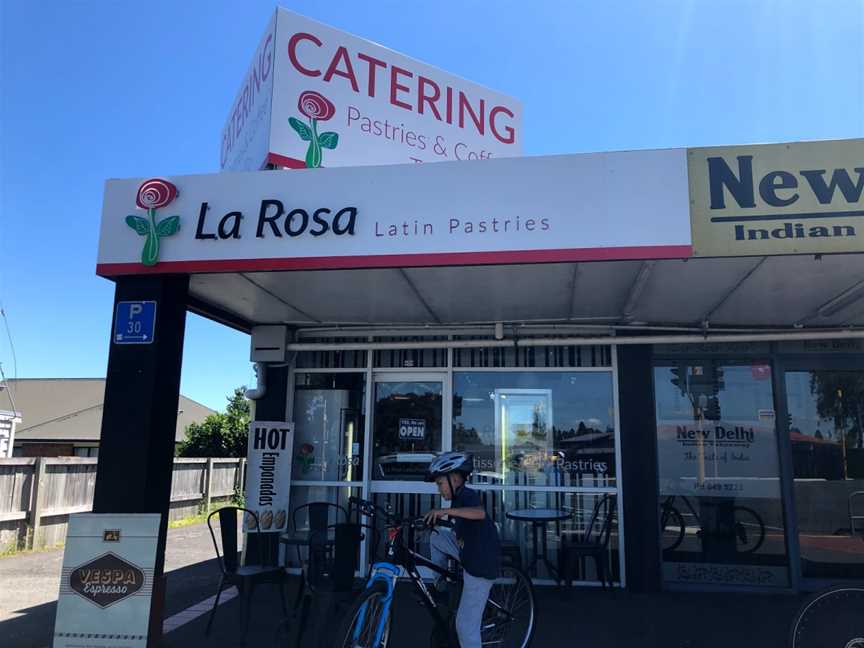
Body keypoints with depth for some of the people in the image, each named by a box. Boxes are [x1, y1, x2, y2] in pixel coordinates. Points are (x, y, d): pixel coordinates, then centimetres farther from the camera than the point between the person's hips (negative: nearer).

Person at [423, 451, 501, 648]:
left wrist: (446, 511, -47)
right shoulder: (459, 497, 9)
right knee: (437, 536, 12)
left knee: (466, 626, -3)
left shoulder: (468, 495, -17)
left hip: (481, 565, -9)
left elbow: (480, 513, -40)